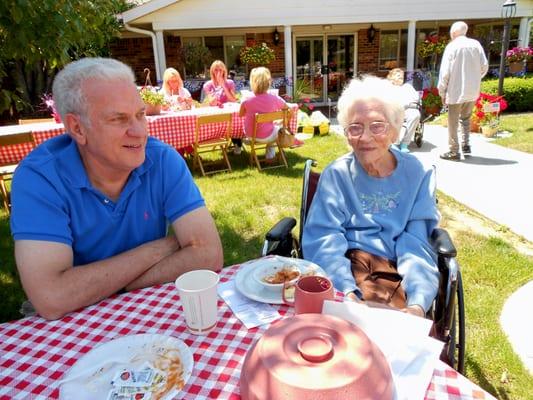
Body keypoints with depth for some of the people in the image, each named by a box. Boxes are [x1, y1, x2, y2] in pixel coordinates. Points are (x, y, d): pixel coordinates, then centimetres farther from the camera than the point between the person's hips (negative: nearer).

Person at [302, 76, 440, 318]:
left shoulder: (418, 174, 6)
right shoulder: (336, 174, 3)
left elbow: (417, 245, -3)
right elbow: (324, 241, -9)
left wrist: (418, 304, -21)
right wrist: (347, 293, -27)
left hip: (397, 274, 1)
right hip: (345, 269, -1)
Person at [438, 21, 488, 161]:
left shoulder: (451, 46, -7)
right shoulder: (476, 44, 4)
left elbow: (445, 71, -10)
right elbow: (484, 66, 2)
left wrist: (442, 91, -2)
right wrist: (474, 79, 18)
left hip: (456, 91, -5)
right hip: (473, 91, 5)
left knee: (453, 122, 4)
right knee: (466, 118, 23)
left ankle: (454, 152, 7)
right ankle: (466, 145, 18)